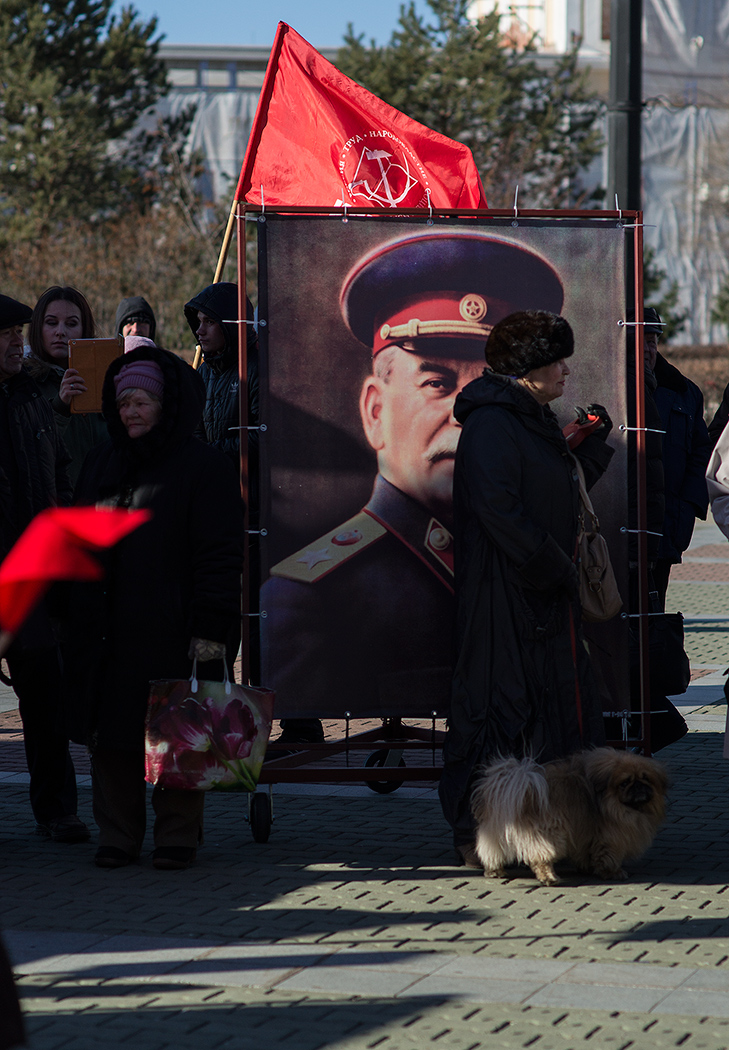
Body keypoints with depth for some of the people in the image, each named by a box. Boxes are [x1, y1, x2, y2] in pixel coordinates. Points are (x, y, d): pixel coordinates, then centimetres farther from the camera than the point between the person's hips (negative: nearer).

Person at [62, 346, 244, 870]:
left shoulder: (203, 466, -5)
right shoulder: (102, 463, 14)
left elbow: (220, 553, -9)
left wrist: (211, 629, -15)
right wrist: (74, 618, 13)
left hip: (169, 630, -5)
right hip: (104, 630, 6)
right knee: (110, 734, 6)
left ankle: (178, 836, 11)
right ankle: (118, 836, 14)